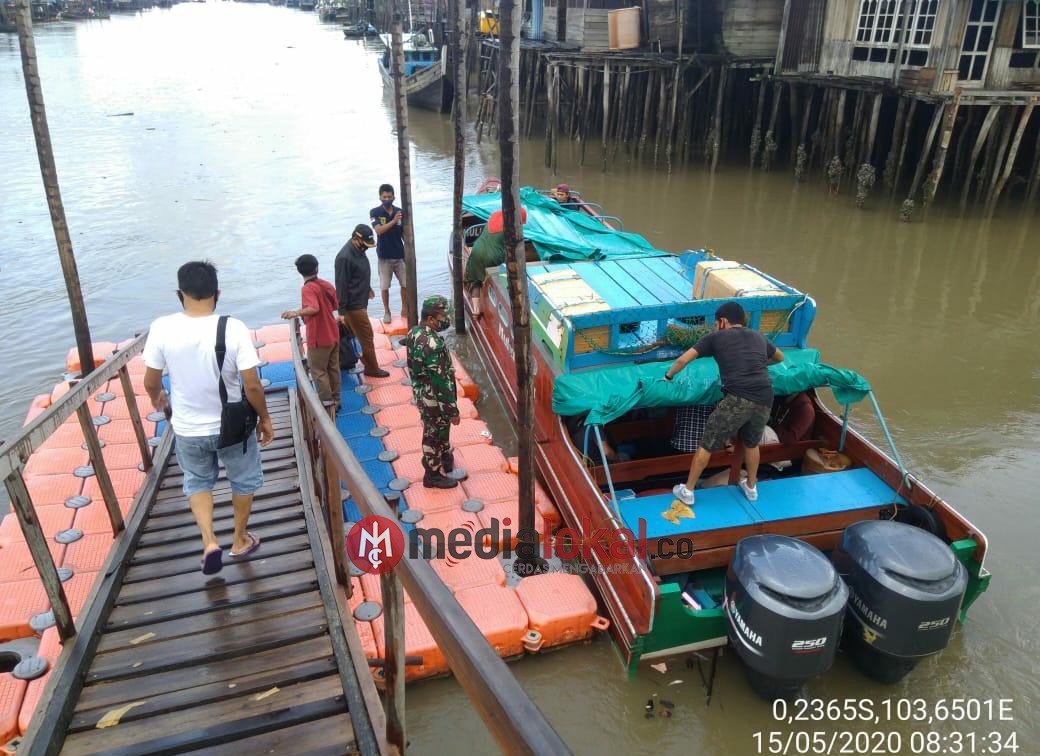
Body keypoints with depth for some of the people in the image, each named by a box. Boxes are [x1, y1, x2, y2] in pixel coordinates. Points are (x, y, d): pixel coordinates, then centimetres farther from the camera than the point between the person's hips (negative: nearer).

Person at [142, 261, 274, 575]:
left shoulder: (162, 328, -16)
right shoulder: (233, 328, -21)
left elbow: (150, 382, -5)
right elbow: (252, 385, -19)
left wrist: (158, 400, 18)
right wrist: (265, 418, -2)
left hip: (187, 429, 2)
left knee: (197, 481, 27)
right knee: (244, 480, 24)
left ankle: (209, 541, 13)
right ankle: (239, 540, 38)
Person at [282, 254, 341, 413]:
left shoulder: (307, 289, -18)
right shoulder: (327, 285, 4)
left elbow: (313, 309, -34)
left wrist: (296, 313, -28)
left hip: (318, 339, -7)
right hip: (333, 335, 7)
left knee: (319, 371, 4)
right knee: (333, 368, 16)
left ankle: (328, 405, 4)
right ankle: (335, 400, 27)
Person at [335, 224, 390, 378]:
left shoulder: (358, 250, 4)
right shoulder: (345, 257, -24)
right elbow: (341, 285, -23)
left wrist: (368, 288, 30)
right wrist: (342, 311, -21)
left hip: (360, 301, 9)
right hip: (353, 305, -9)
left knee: (346, 333, 19)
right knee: (366, 336, 0)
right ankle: (372, 368, 12)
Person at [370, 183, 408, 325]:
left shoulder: (400, 212, -1)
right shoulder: (375, 212, -7)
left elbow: (404, 233, 5)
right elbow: (379, 230, -21)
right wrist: (393, 221, -33)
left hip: (400, 255, 2)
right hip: (384, 256, -2)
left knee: (406, 284, 5)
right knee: (384, 286, 6)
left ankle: (404, 310, 22)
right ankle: (386, 312, 22)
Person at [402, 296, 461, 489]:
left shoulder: (414, 333, -5)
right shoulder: (433, 345, -33)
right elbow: (441, 382, -28)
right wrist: (453, 410, -19)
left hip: (421, 394, 8)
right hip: (435, 401, -8)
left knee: (435, 432, 28)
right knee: (435, 436, 12)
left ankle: (444, 458, 50)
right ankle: (433, 475, 31)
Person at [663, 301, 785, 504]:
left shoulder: (716, 337, 11)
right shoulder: (759, 337, 24)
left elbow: (683, 360, 9)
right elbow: (780, 357, 44)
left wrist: (669, 375, 27)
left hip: (737, 400, -4)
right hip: (765, 400, 5)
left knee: (707, 445, 10)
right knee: (752, 444, 29)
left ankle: (687, 491, 19)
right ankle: (751, 487, 44)